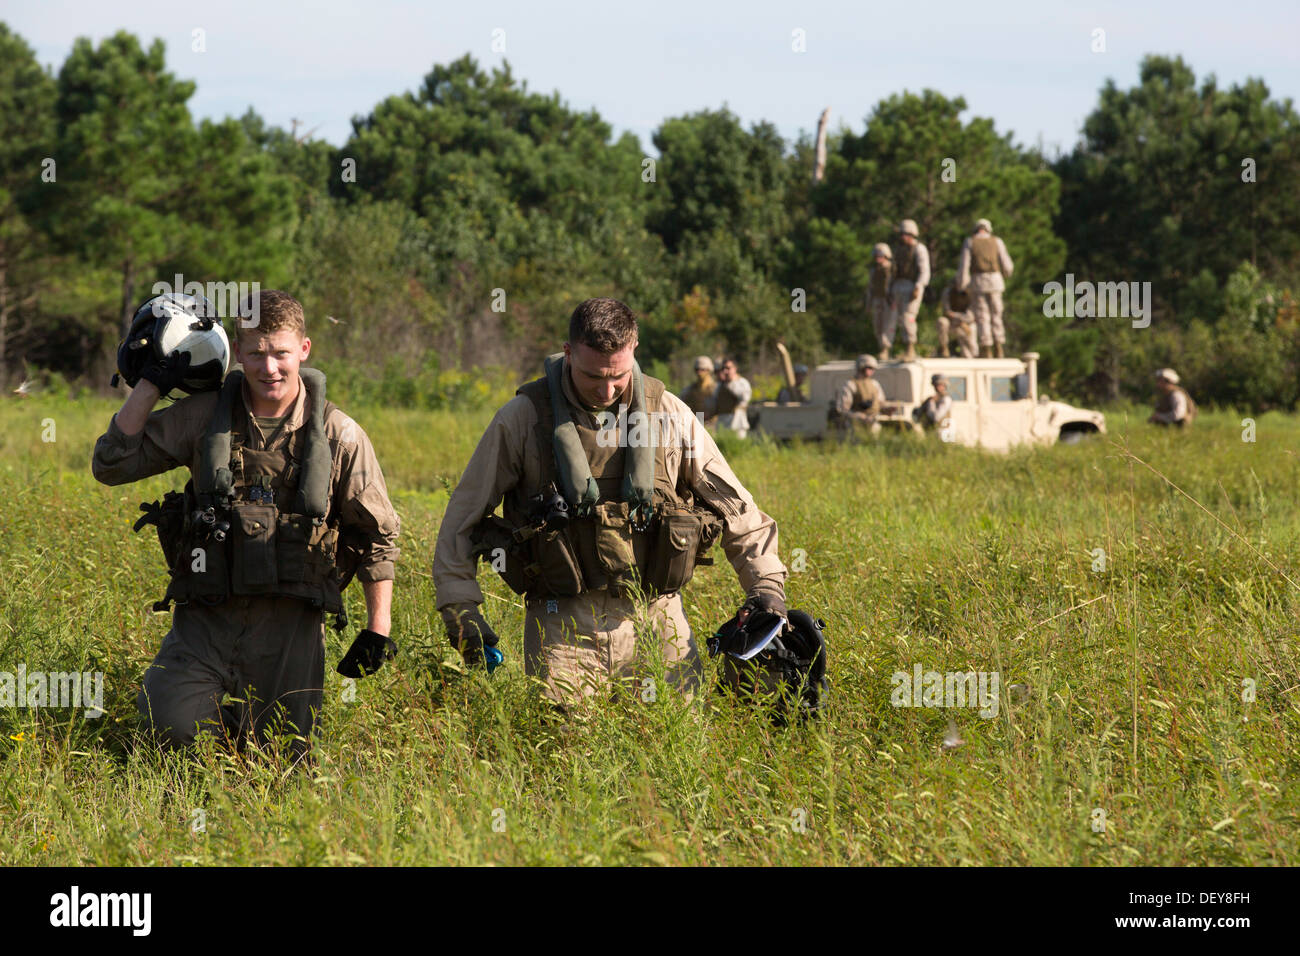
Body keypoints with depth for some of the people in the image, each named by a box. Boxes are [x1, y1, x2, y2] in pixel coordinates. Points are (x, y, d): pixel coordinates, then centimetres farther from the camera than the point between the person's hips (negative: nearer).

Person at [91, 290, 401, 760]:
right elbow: (111, 465, 1)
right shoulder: (204, 417, 2)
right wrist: (151, 383, -4)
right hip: (207, 615, 0)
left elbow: (377, 536, 9)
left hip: (289, 624, 0)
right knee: (171, 726, -22)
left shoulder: (340, 436, 0)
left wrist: (379, 629, 5)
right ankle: (226, 712, 14)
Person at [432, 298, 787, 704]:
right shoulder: (523, 418, -3)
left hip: (656, 618, 2)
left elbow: (735, 506, 12)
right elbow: (463, 514, 4)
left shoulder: (669, 414, 3)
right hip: (565, 624, -2)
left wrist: (767, 583, 4)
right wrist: (459, 606, -2)